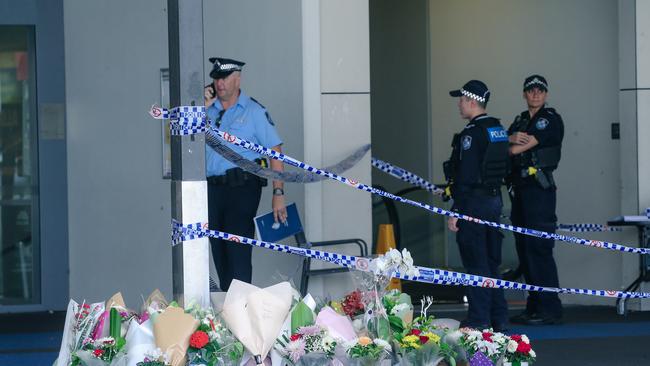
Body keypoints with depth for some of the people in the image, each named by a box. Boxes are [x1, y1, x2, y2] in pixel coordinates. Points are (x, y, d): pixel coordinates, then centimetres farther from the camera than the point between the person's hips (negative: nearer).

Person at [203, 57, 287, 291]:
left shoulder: (254, 111, 0)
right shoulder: (209, 110, 13)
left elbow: (275, 151, -3)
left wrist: (278, 193, -11)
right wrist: (203, 107, -3)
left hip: (242, 187, -5)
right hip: (212, 188, 5)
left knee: (238, 250, -10)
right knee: (219, 251, 9)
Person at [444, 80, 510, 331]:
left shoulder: (472, 133, -16)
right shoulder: (498, 129, 11)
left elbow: (466, 176, -20)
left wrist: (455, 212, -18)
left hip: (474, 202, -9)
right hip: (494, 199, 9)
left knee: (475, 263, -4)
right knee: (491, 261, 14)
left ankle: (479, 320, -2)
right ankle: (499, 319, 17)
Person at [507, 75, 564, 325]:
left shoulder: (550, 119, -5)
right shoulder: (521, 120, 21)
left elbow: (520, 147, -12)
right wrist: (512, 138, -14)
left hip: (539, 189, -9)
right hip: (520, 189, 9)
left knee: (538, 248, -12)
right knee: (524, 249, 9)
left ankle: (549, 309, -12)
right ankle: (534, 307, 15)